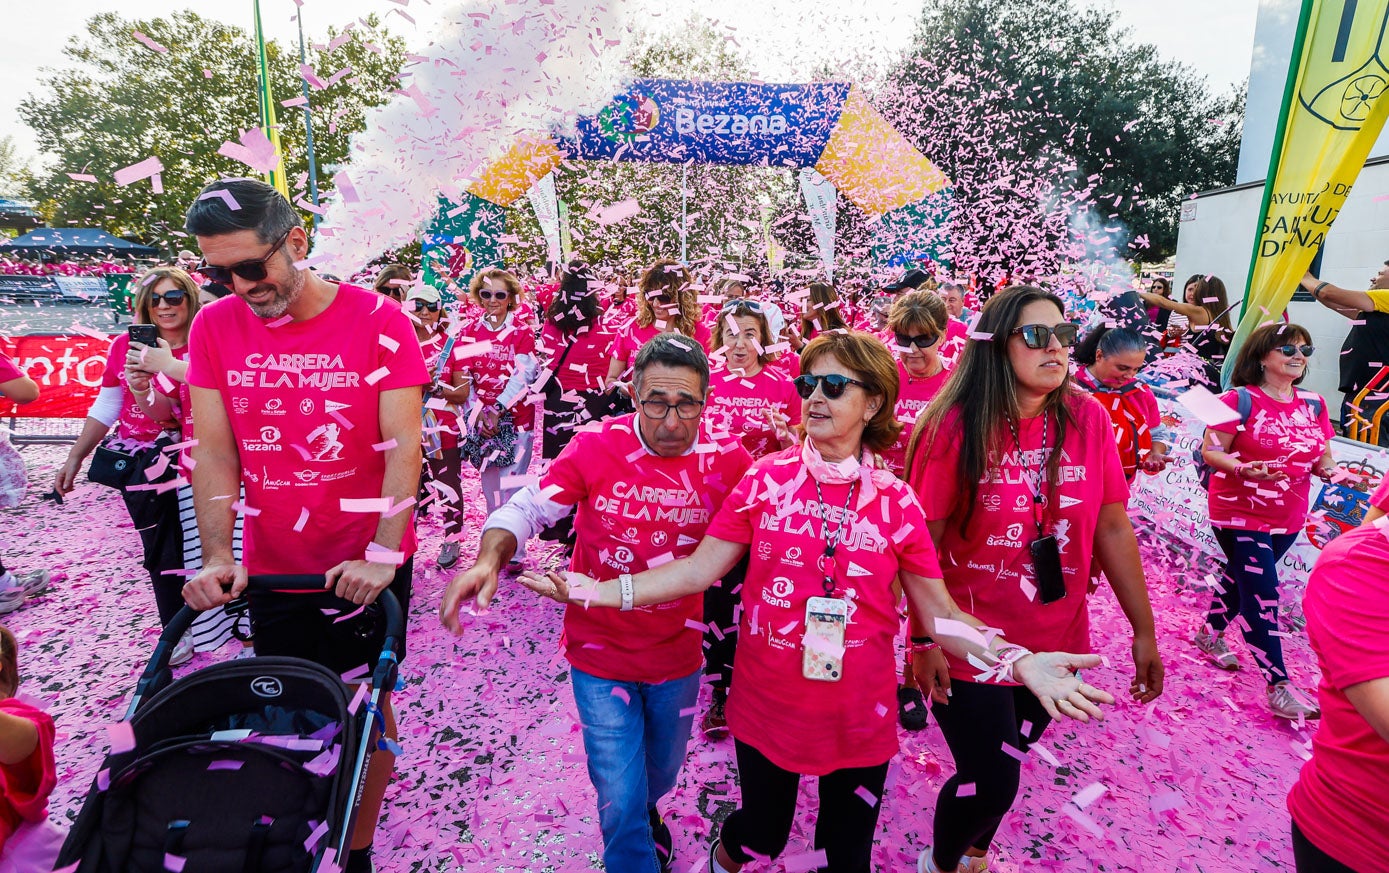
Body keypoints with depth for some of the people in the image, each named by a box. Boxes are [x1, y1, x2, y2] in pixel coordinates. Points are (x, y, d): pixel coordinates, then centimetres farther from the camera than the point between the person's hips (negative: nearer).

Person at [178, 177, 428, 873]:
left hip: (366, 566, -3)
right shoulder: (215, 326, -1)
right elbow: (213, 450, -2)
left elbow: (403, 446, -15)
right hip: (270, 568, 3)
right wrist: (216, 556, -10)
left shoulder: (376, 320, -12)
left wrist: (382, 555, -22)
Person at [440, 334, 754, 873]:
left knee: (660, 776, 28)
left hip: (678, 654, 3)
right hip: (600, 654, -3)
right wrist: (489, 559, -33)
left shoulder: (727, 459, -14)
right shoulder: (595, 447, -18)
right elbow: (527, 507, -16)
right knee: (621, 799, 4)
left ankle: (642, 812, 64)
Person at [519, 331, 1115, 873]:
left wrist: (1019, 660, -19)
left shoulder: (896, 502, -7)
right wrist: (600, 591, -19)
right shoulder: (767, 479, -8)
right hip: (767, 707, 0)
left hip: (858, 718, 1)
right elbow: (700, 569, -9)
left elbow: (939, 614, -4)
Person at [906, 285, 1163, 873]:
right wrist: (925, 638, -13)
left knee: (1001, 767, 21)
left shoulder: (1087, 418, -5)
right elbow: (922, 542, -13)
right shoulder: (956, 426, -17)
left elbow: (1113, 527, 0)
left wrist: (1144, 631, 4)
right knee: (990, 784, 5)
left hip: (1055, 645, 4)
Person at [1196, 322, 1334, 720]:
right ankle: (1278, 686, 0)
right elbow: (1210, 451, -14)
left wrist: (1330, 470, -10)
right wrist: (1244, 469, -31)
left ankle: (1210, 634, 42)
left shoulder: (1314, 405, 6)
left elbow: (1323, 457, 12)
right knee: (1262, 594, -7)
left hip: (1288, 517, 6)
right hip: (1240, 513, -6)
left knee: (1243, 577, 19)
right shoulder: (1241, 399, -13)